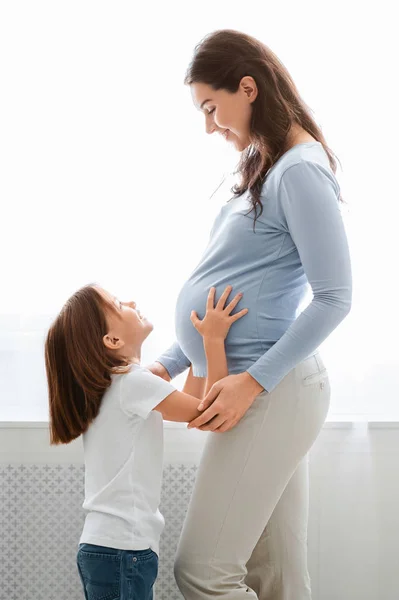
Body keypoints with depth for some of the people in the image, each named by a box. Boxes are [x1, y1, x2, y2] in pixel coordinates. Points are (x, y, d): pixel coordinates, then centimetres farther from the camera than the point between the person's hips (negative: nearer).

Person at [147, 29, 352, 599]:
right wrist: (170, 364, 17)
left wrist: (255, 380, -19)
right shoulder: (262, 168, 17)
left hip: (272, 393, -9)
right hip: (266, 394, 9)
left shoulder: (301, 172, -13)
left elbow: (334, 298, -17)